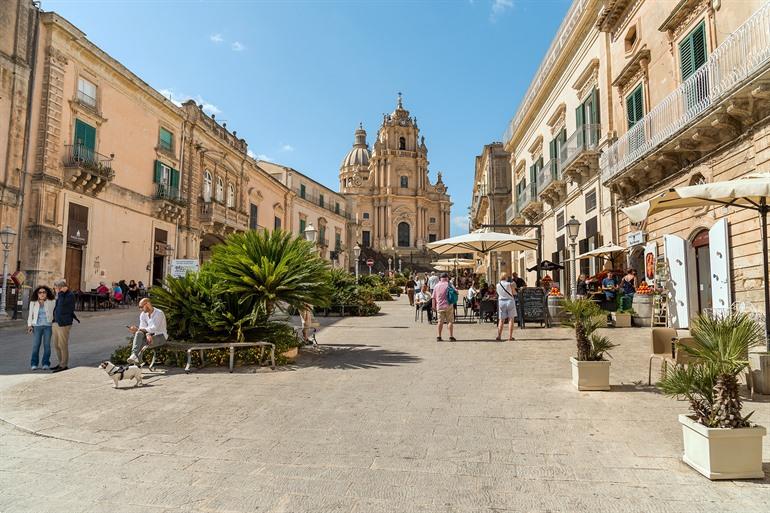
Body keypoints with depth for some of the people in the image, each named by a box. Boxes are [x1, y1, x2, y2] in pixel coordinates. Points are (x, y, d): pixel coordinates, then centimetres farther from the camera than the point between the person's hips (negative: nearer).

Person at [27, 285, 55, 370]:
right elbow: (30, 315, 10)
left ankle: (46, 364, 5)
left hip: (48, 326, -1)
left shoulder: (51, 302, 5)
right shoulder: (33, 303, 9)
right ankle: (34, 364, 3)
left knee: (47, 345, -1)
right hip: (37, 326, 1)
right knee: (36, 345, -5)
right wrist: (29, 325, 3)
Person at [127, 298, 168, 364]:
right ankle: (134, 355, -41)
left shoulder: (159, 313, -16)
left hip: (160, 336, -5)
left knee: (142, 340, -31)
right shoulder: (143, 314, 5)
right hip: (150, 335, 5)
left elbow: (154, 329, -24)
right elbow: (142, 328, -5)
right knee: (139, 334, -27)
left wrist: (137, 329, -28)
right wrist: (147, 334, -28)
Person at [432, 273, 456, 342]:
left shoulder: (436, 286, 7)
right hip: (449, 305, -3)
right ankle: (451, 336, 1)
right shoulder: (448, 285, -4)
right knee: (450, 321, 3)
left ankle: (439, 337, 9)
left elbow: (433, 297, 7)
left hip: (440, 307, 3)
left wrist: (434, 306, 11)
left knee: (440, 321, 8)